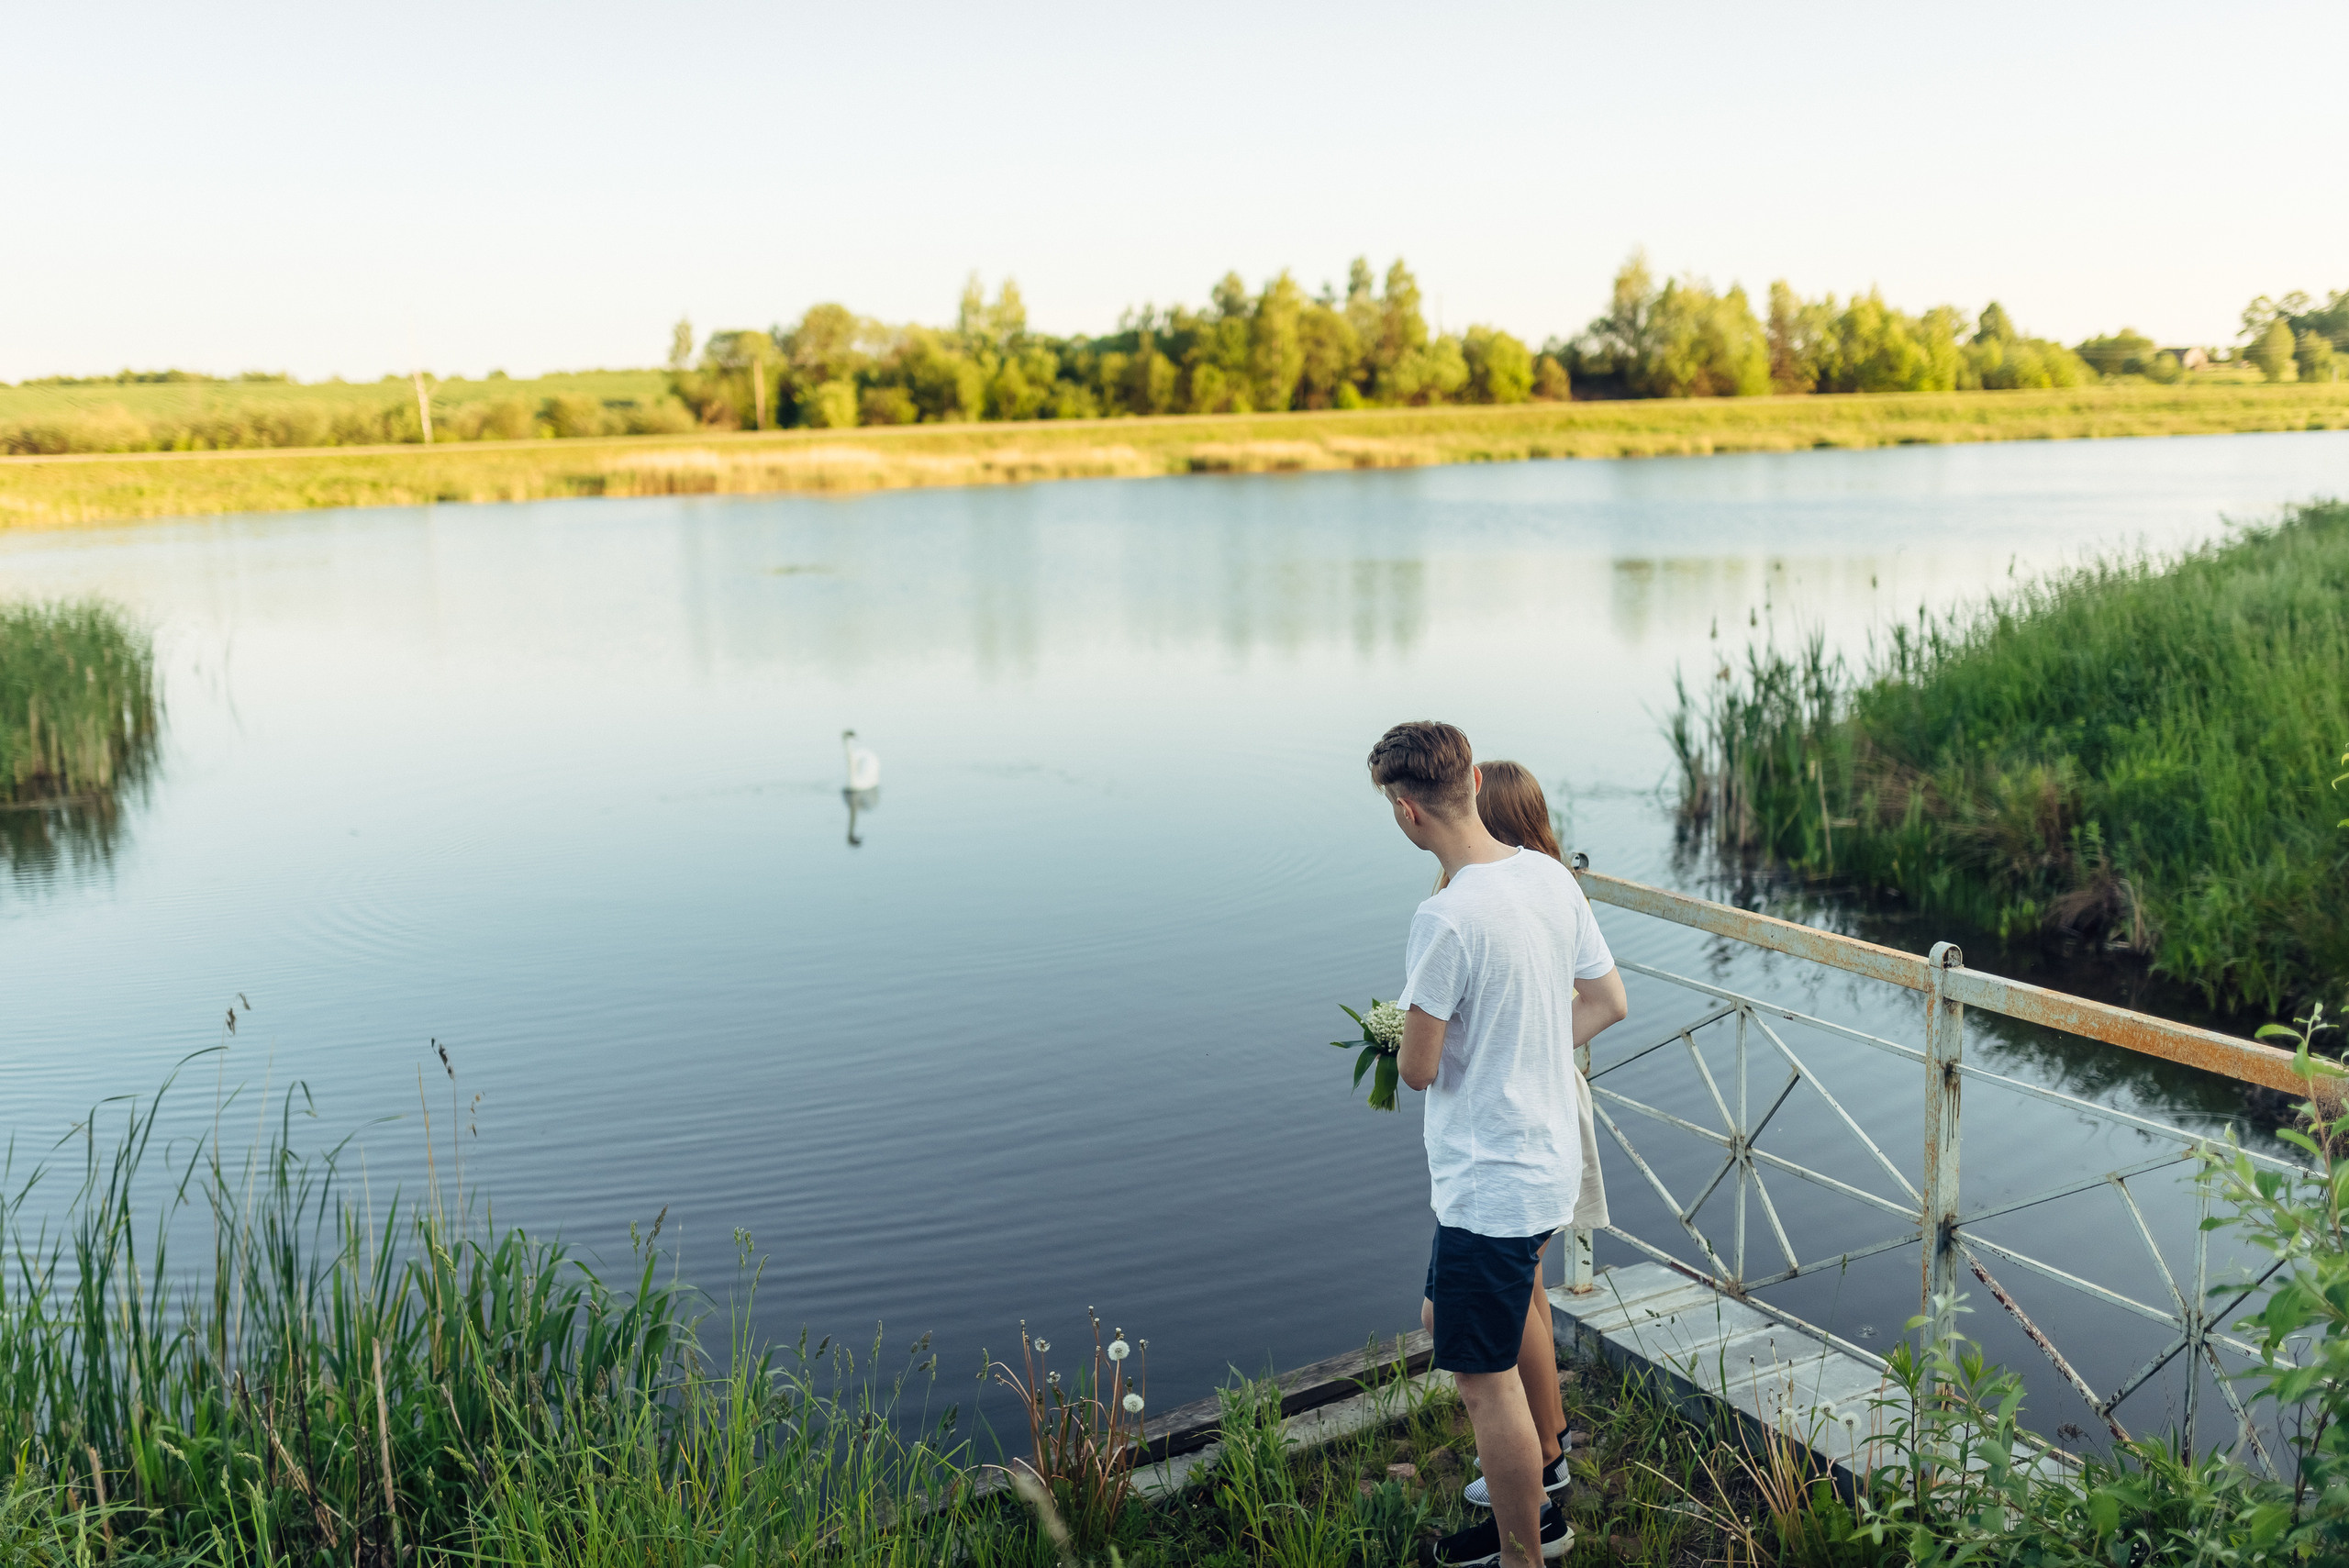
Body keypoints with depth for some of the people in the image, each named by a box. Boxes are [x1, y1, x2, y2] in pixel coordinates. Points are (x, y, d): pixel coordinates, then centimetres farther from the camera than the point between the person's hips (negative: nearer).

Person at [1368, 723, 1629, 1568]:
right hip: (1549, 1157, 9)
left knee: (1486, 1376, 7)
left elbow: (1417, 1069, -19)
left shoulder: (1446, 919, -26)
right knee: (1444, 1322, 27)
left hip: (1490, 1182, -9)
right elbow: (1608, 1002, 10)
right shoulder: (1552, 877, 0)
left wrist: (1412, 1038, 4)